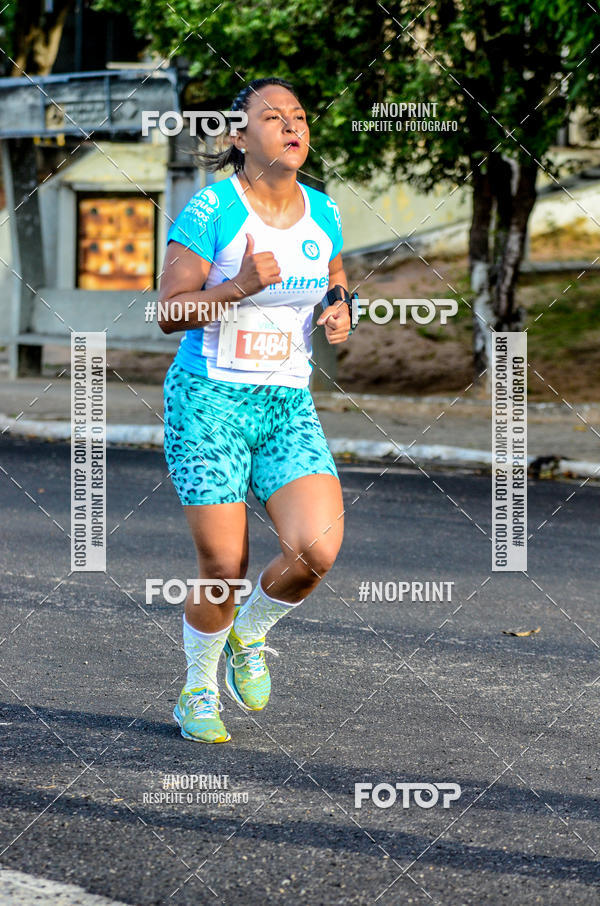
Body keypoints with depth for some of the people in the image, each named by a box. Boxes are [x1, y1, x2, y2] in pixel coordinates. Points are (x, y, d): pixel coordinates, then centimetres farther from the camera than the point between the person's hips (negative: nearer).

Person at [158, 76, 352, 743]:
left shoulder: (321, 211, 5)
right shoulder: (211, 208, -10)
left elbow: (335, 281, 23)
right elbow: (169, 312, -11)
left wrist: (339, 313, 0)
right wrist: (239, 287, -26)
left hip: (289, 406, 4)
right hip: (208, 400, -4)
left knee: (317, 549, -16)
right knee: (223, 568, -4)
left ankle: (250, 634, 16)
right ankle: (198, 693, 23)